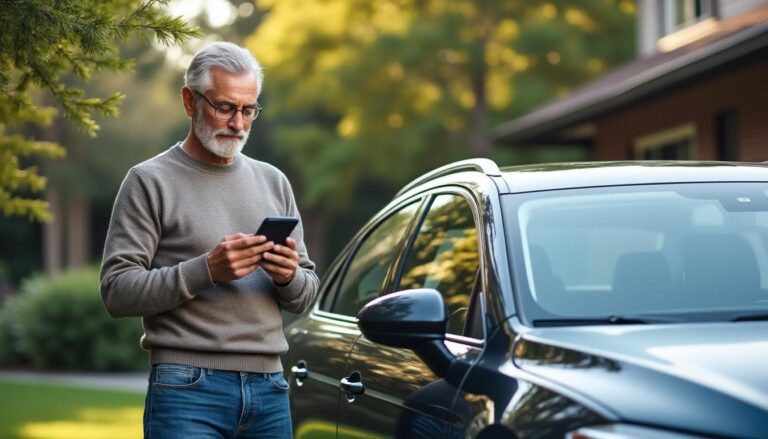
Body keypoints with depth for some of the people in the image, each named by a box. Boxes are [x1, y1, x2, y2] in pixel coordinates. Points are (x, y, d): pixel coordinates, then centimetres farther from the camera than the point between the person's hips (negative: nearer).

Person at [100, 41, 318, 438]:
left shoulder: (273, 182, 16)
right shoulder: (151, 181, 0)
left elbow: (306, 296, 17)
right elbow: (117, 290, -8)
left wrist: (291, 276, -6)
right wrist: (206, 270, -18)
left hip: (269, 388, 5)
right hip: (188, 389, -5)